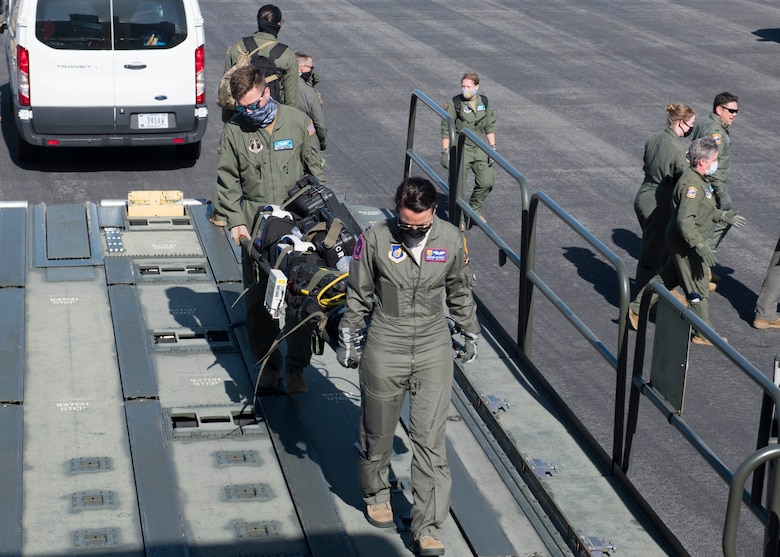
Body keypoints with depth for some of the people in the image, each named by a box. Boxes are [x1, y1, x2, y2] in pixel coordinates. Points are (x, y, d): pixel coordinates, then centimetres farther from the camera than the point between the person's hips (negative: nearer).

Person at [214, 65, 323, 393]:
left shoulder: (298, 121, 0)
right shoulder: (234, 130, -1)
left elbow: (315, 169, 8)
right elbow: (227, 181, 4)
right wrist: (235, 222, -6)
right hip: (255, 226, 0)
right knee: (257, 297, 2)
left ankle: (297, 367, 12)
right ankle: (268, 364, 18)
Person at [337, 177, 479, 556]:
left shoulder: (452, 240, -5)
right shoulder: (375, 239, -11)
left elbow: (460, 292, 11)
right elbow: (358, 295, 2)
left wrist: (470, 334, 19)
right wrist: (348, 340, 6)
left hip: (434, 348, 1)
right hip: (385, 349, 0)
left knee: (430, 437, -4)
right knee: (378, 431, 14)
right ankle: (376, 494, 42)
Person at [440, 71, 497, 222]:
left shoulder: (484, 103, 2)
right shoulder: (454, 103, -11)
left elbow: (490, 127, 9)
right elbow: (446, 129, -9)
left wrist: (493, 149, 3)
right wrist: (445, 152, -14)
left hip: (480, 149, 4)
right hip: (460, 148, -4)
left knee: (486, 182, 1)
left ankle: (475, 209, 26)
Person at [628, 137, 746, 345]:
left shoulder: (699, 179, 8)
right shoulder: (691, 184, -26)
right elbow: (685, 220, -32)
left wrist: (722, 215, 17)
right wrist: (700, 246, -35)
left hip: (685, 241, 11)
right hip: (684, 243, -11)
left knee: (668, 277, 22)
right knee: (698, 288, 0)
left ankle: (637, 309, 32)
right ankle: (703, 334, 12)